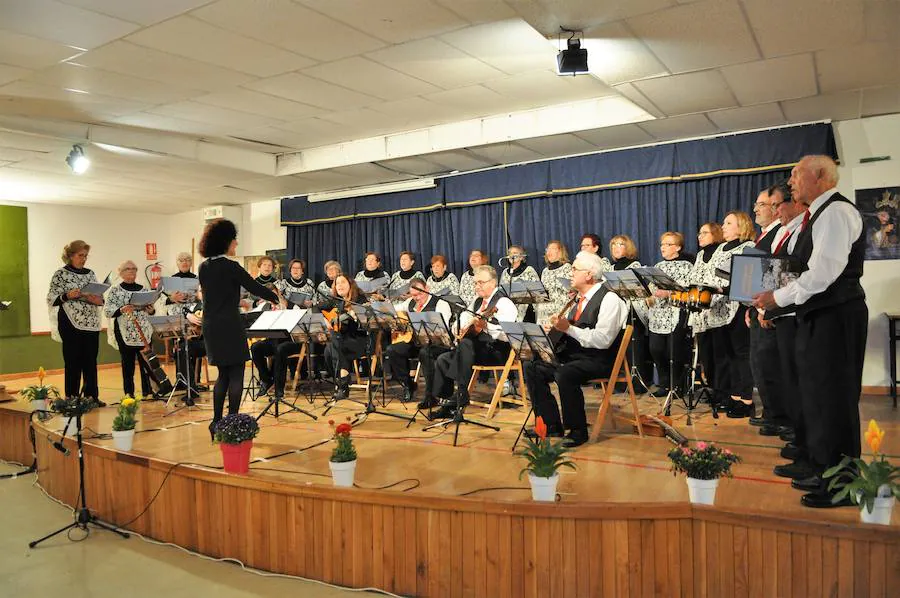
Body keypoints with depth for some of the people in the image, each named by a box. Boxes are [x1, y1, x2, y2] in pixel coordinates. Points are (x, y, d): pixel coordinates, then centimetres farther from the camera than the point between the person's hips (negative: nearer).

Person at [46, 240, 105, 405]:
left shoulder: (90, 273, 13)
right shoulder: (60, 274, -2)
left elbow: (99, 297, 16)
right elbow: (51, 299, -5)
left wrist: (99, 300, -6)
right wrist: (68, 295, -21)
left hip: (91, 323, 5)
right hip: (71, 323, -5)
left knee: (91, 361, 7)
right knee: (73, 362, 0)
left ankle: (92, 396, 13)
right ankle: (72, 398, 8)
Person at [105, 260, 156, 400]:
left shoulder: (143, 289, 11)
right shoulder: (115, 290, 1)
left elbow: (151, 308, 14)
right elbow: (108, 310, -6)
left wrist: (151, 310, -8)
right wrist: (122, 310, -22)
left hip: (144, 332, 3)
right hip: (124, 333, -3)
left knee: (146, 361, 1)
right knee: (128, 362, 3)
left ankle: (147, 391, 10)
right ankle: (129, 393, 12)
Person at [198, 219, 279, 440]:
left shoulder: (204, 267, 8)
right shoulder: (230, 267, -13)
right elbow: (255, 287, -8)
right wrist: (276, 298, 7)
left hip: (211, 326, 7)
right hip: (230, 326, -7)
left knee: (223, 374, 16)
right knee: (236, 376, 2)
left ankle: (216, 423, 15)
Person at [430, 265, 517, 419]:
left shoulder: (504, 304, -14)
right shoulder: (477, 300, 13)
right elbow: (464, 316, 33)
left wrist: (486, 325, -39)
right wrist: (463, 328, 12)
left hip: (498, 351, -9)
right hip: (477, 347, 9)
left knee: (465, 344, -34)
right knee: (443, 359, -3)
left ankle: (461, 398, -32)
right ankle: (446, 402, 0)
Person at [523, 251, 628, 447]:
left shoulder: (610, 299, -13)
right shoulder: (580, 297, 15)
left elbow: (603, 340, -22)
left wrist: (568, 328, -21)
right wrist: (557, 326, -1)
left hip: (598, 360, -9)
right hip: (571, 355, 9)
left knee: (564, 374, -34)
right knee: (532, 367, -2)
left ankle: (578, 431, -16)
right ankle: (552, 425, 2)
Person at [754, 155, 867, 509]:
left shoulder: (836, 211, -13)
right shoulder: (817, 214, 17)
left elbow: (824, 272, -23)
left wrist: (779, 297, -16)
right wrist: (779, 293, 7)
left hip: (836, 316, -10)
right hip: (819, 315, 10)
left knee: (833, 397, -4)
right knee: (818, 396, 15)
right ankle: (824, 472, 27)